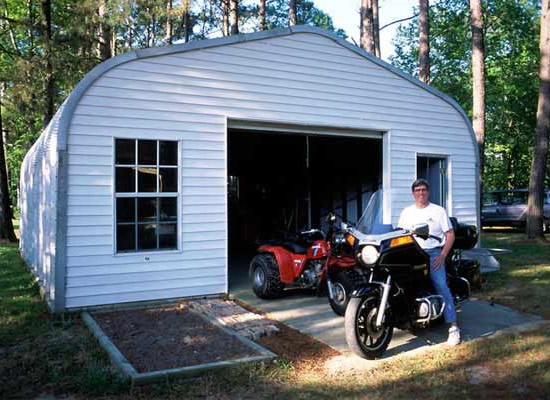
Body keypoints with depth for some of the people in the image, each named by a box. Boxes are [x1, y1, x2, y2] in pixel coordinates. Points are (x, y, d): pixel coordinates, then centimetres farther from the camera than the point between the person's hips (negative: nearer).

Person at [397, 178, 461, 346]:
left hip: (433, 253, -3)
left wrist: (442, 256, -8)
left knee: (441, 286, -17)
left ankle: (453, 327, -18)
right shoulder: (407, 212, 15)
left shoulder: (438, 211, 7)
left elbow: (450, 235, 4)